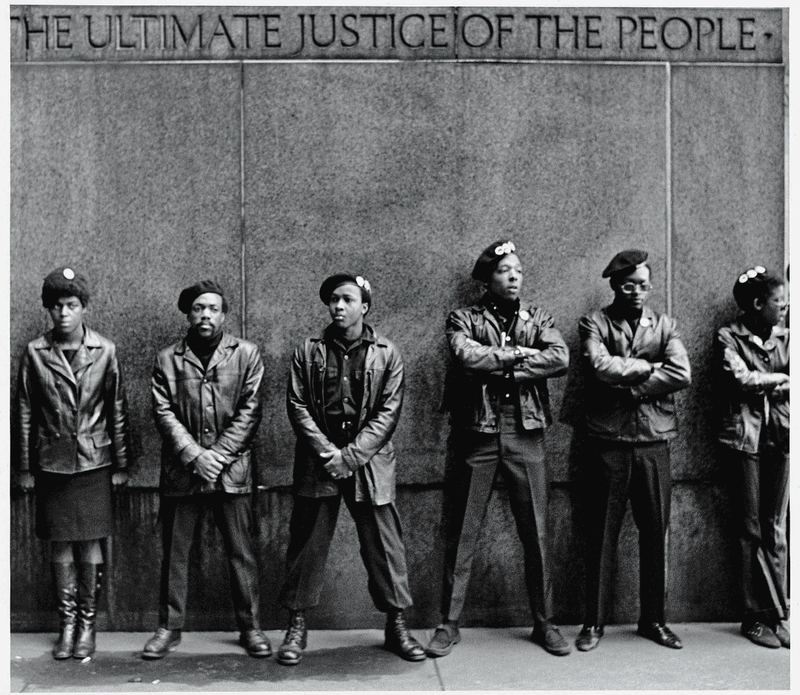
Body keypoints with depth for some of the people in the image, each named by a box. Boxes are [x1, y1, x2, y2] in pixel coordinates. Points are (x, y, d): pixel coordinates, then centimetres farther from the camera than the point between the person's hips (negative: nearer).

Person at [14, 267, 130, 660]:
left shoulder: (104, 351, -2)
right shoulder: (34, 353, 0)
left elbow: (117, 411, 1)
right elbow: (25, 413, 3)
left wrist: (120, 464, 1)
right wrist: (24, 467, 3)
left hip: (94, 462, -1)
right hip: (52, 463, 1)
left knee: (89, 544, 4)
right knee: (60, 544, 7)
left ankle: (88, 623, 17)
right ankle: (67, 623, 19)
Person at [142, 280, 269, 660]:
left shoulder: (246, 354, 2)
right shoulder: (168, 359, 6)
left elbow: (250, 411, -3)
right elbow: (163, 413, -1)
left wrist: (219, 455, -11)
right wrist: (194, 455, -12)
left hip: (232, 469, -1)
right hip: (181, 469, 1)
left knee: (241, 553, 5)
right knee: (174, 552, 9)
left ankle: (249, 626, 17)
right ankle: (169, 627, 21)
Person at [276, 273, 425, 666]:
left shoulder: (386, 355, 2)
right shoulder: (308, 352, 6)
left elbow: (388, 412, -3)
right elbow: (297, 407, 1)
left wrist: (350, 455, -11)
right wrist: (327, 452, -11)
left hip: (369, 461, -1)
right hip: (318, 460, 1)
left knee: (384, 545, 3)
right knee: (306, 546, 5)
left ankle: (396, 625, 17)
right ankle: (297, 626, 17)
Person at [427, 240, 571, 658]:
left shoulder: (538, 319, 11)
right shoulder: (464, 319, 4)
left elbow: (560, 358, -9)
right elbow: (467, 358, -17)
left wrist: (497, 367, -13)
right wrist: (517, 354, -9)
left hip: (526, 433, 2)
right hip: (477, 433, -2)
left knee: (535, 534, 7)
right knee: (461, 534, 3)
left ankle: (544, 623, 21)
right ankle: (449, 624, 14)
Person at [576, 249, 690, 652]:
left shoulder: (664, 326, 10)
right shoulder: (595, 323, 2)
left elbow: (682, 374, -6)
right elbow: (600, 366, -17)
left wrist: (629, 388, -12)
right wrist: (648, 367, -8)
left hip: (654, 441, 3)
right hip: (609, 441, -3)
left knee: (655, 533, 8)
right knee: (602, 534, 3)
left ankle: (653, 619, 23)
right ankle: (594, 622, 14)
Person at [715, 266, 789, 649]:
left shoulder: (783, 337, 13)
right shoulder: (728, 337, 1)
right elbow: (740, 379, -12)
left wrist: (760, 385, -12)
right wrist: (779, 379, -1)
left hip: (779, 434, 4)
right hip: (745, 436, -4)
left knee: (775, 529, 3)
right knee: (753, 529, 0)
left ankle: (774, 615, 9)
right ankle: (760, 615, 7)